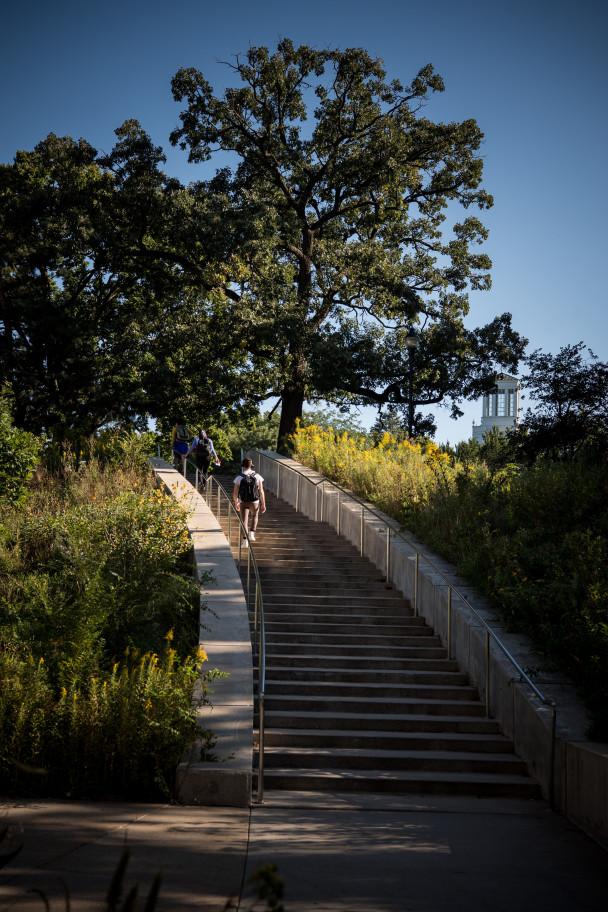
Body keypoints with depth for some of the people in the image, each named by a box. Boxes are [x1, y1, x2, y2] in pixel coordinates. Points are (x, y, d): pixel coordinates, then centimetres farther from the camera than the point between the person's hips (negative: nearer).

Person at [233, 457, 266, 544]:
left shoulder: (239, 478, -10)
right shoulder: (257, 477, -9)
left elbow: (235, 493, -4)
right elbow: (261, 492, -9)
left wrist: (236, 502, 14)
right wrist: (263, 504, -1)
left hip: (243, 502, -1)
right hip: (255, 502, 1)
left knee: (244, 521, 7)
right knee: (255, 516, 28)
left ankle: (245, 540, -1)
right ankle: (252, 533, 15)